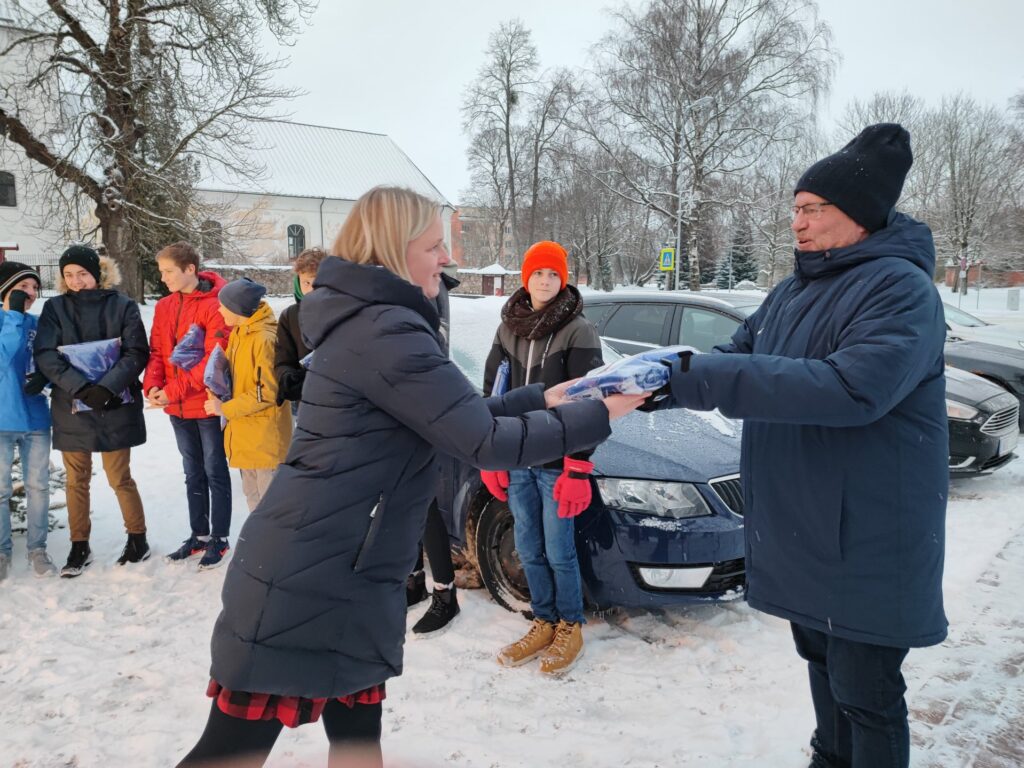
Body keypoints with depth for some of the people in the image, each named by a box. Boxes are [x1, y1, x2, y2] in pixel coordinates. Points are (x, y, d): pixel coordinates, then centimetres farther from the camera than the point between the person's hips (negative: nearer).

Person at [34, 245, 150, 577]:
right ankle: (79, 547, 24)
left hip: (115, 407, -2)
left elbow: (137, 353, -8)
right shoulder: (54, 308, 3)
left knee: (119, 478, 3)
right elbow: (45, 355, -8)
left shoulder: (122, 306, -2)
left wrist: (107, 387, -22)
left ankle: (138, 539, 21)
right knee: (77, 481, 11)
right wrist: (80, 387, -22)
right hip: (71, 408, 3)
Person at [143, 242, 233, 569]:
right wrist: (152, 385, -10)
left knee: (215, 472, 6)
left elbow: (214, 358, -20)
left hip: (208, 405, -6)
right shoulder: (164, 307, 7)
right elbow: (157, 352, 8)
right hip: (178, 408, 7)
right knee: (193, 474, 16)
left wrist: (173, 390, -22)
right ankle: (199, 535, 28)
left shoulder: (215, 305, -15)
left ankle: (218, 538, 17)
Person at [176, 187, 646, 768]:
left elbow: (459, 415, 19)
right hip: (305, 585, -10)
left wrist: (543, 398, 14)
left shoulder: (365, 321, 13)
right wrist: (600, 416, -10)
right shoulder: (386, 330, -19)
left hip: (339, 579, 10)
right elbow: (485, 442, -20)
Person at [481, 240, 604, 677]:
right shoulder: (508, 329, 7)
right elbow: (492, 393, 12)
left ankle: (570, 628, 24)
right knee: (528, 551, 13)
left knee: (559, 553, 4)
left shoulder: (578, 331, -8)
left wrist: (578, 469, -15)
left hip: (556, 463, -5)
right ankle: (544, 624, 30)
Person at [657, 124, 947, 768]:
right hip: (798, 528, 8)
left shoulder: (902, 288, -17)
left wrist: (704, 378, -34)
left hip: (866, 541, -8)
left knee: (864, 692, 7)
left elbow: (851, 388, -32)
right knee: (822, 664, 24)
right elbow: (738, 358, 8)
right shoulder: (795, 290, 8)